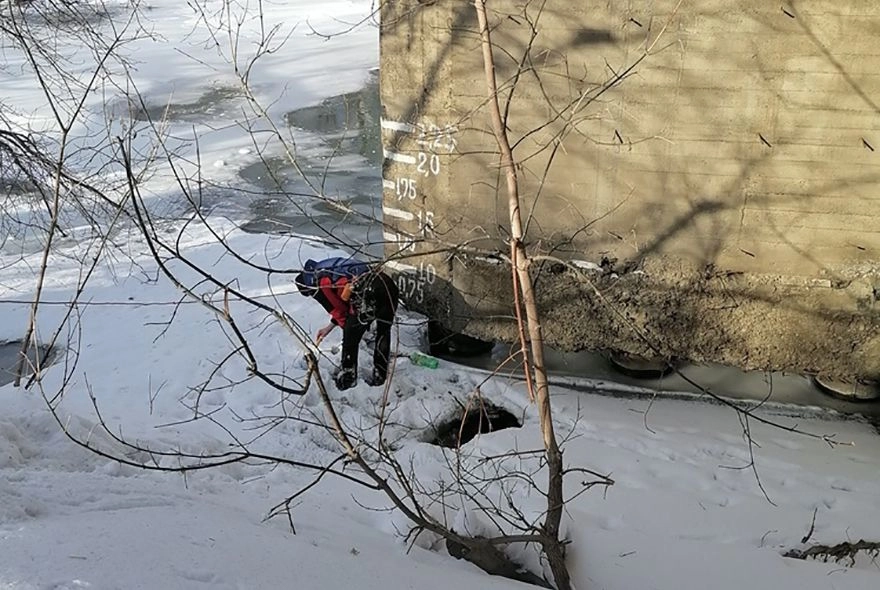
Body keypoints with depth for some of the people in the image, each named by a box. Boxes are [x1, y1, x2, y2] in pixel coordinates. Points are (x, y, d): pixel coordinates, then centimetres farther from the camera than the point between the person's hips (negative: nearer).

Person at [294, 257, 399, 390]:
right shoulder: (330, 268, 34)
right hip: (390, 286, 8)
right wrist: (329, 327, 48)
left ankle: (347, 377, 30)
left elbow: (337, 308, 10)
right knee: (383, 333, 27)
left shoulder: (319, 282, 9)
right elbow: (343, 304, 41)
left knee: (351, 337, 15)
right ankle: (379, 375, 38)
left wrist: (347, 327, 28)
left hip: (368, 294, -8)